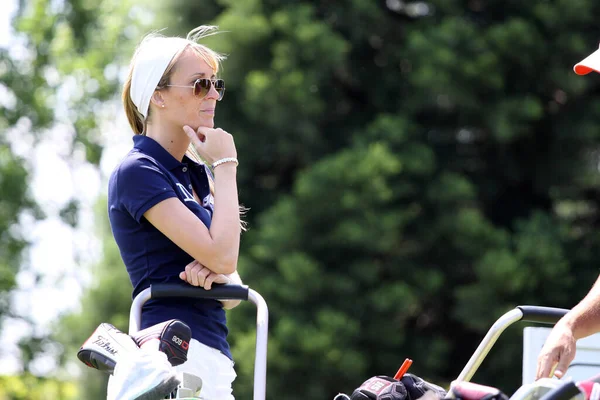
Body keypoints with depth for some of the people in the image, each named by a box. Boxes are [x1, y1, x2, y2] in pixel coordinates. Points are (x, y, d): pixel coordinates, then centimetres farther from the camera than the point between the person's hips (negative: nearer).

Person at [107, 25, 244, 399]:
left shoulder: (196, 172, 19)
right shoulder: (137, 172, -7)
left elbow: (233, 292, 18)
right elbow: (221, 254, -16)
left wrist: (219, 276, -6)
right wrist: (225, 166, -5)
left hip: (214, 358, 9)